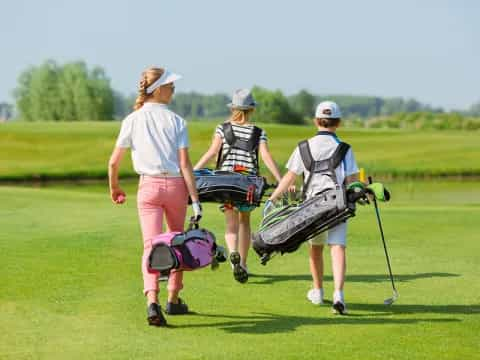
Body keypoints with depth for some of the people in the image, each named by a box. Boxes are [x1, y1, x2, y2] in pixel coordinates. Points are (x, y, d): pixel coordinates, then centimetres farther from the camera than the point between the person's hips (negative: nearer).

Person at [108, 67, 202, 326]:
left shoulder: (132, 120, 1)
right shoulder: (176, 121, -2)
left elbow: (113, 162, 2)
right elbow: (185, 164, -7)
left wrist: (114, 188, 20)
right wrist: (195, 200, -6)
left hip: (149, 186, 0)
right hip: (175, 185, 0)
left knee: (151, 244, -6)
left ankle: (152, 302, -26)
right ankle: (173, 300, 25)